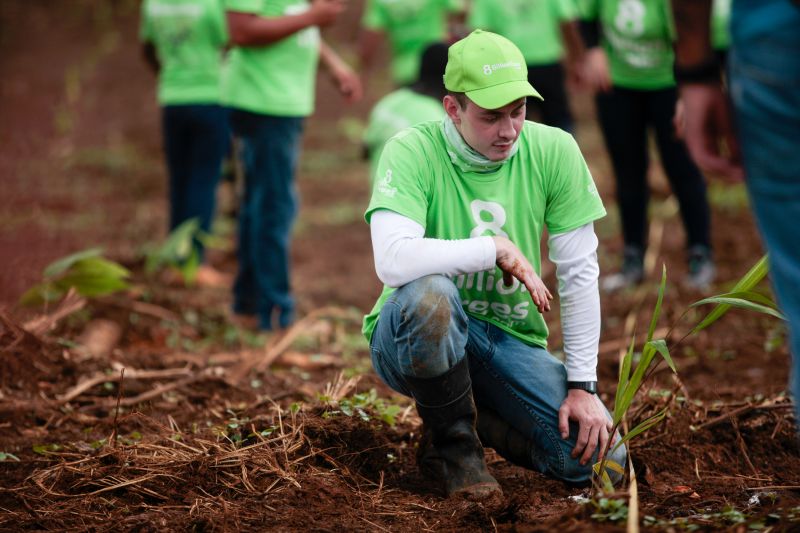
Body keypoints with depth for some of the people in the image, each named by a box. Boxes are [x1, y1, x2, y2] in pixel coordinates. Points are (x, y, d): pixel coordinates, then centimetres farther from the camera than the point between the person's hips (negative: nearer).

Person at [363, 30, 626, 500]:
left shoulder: (553, 151, -7)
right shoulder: (413, 151, -15)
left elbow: (580, 274, -5)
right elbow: (393, 261, -31)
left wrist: (583, 386, -8)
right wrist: (498, 249, -25)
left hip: (509, 339, 3)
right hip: (414, 336, -3)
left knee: (596, 455, -16)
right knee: (429, 293, -39)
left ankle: (473, 418, 14)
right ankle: (452, 440, -11)